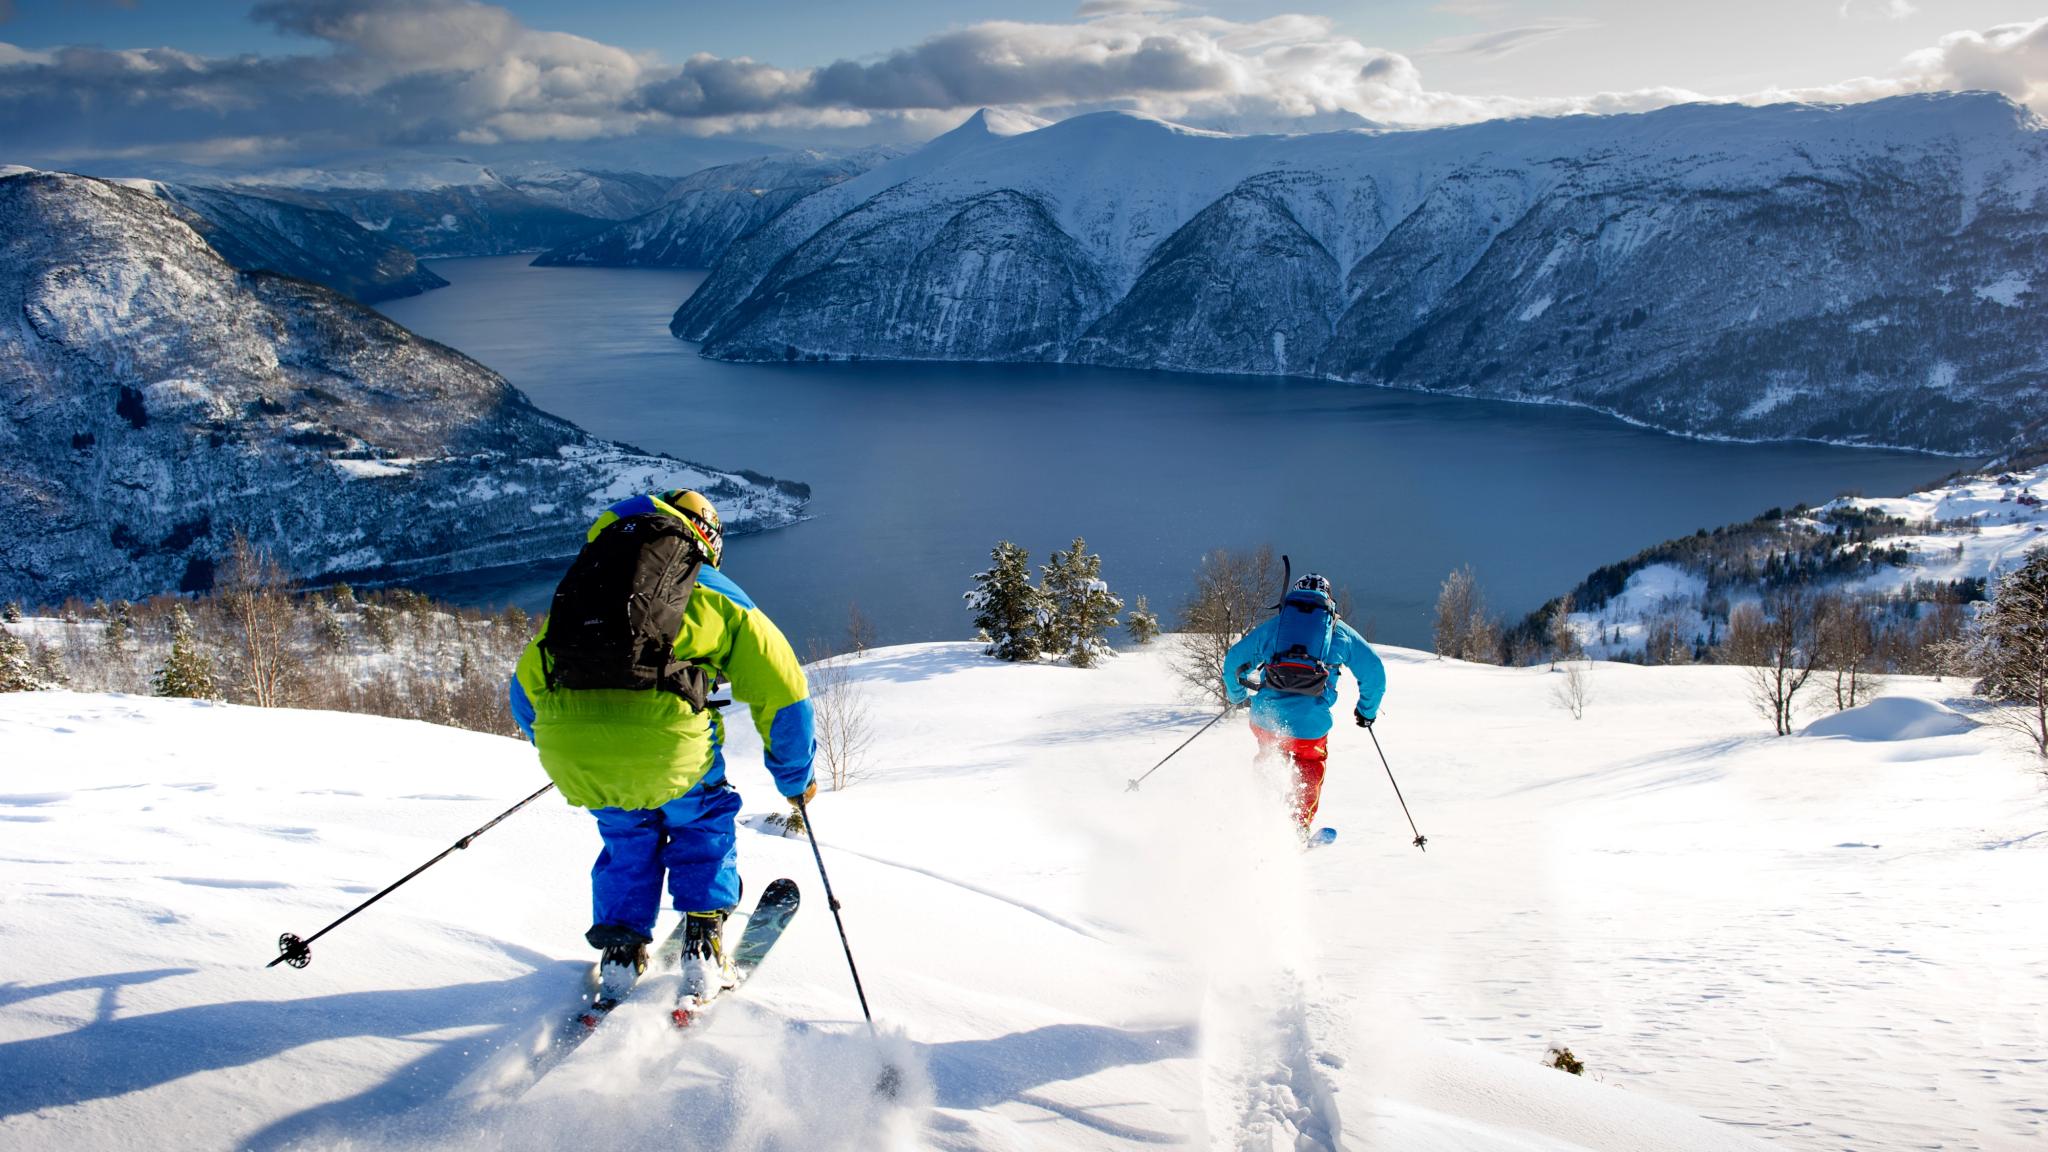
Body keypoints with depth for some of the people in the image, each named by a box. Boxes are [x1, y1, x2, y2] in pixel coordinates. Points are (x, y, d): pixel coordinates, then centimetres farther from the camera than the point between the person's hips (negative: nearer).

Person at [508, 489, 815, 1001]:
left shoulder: (578, 589, 32)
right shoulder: (716, 595, 23)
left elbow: (525, 689, 35)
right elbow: (782, 691, 20)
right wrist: (796, 778, 33)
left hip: (565, 746, 3)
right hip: (662, 738, -3)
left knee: (627, 831, 33)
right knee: (704, 822, 28)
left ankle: (619, 954, 27)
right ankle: (702, 950, 20)